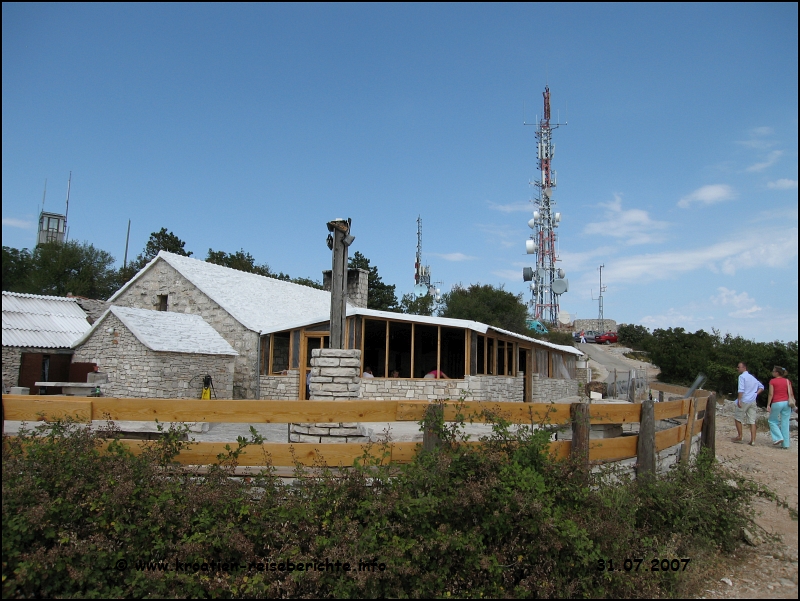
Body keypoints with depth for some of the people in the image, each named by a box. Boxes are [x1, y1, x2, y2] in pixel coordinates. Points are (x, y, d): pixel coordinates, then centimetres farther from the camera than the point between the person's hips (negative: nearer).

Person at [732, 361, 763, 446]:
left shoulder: (742, 376, -7)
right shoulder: (752, 377, 17)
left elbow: (741, 389, -18)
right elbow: (761, 387, 23)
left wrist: (739, 400, -18)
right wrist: (755, 394, 12)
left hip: (744, 401, -7)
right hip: (753, 402, 7)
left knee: (738, 418, 8)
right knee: (752, 421, 4)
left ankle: (740, 437, 12)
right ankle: (753, 440, 1)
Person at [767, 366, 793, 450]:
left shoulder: (772, 381, -5)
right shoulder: (787, 381, 6)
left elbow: (771, 394, -8)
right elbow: (791, 393, 4)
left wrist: (768, 405, -4)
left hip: (776, 403, -4)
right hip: (786, 402, 4)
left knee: (772, 421, 15)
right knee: (785, 423, 7)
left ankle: (778, 437, 0)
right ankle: (785, 444, 9)